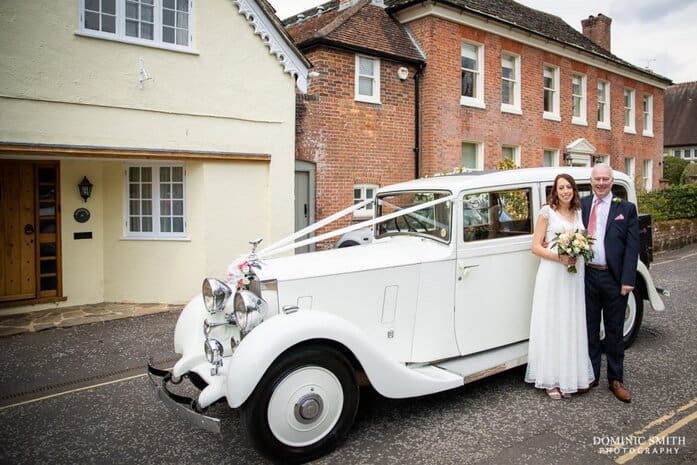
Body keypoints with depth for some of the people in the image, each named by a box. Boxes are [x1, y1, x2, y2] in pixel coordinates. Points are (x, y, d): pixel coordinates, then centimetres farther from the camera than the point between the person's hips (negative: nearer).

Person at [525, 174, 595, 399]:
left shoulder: (579, 212, 11)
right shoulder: (547, 212, -4)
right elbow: (536, 247, -6)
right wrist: (559, 257, -20)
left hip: (574, 275, 5)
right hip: (552, 275, -5)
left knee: (572, 325, 9)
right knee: (551, 326, 0)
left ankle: (569, 376, 21)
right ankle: (551, 379, 9)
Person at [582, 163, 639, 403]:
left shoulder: (626, 208, -1)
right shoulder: (581, 205, 4)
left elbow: (632, 247, -5)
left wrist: (627, 280, -11)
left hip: (613, 278, -1)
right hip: (587, 275, 2)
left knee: (614, 330, 10)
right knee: (590, 329, 12)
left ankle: (616, 379, 23)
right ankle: (591, 375, 25)